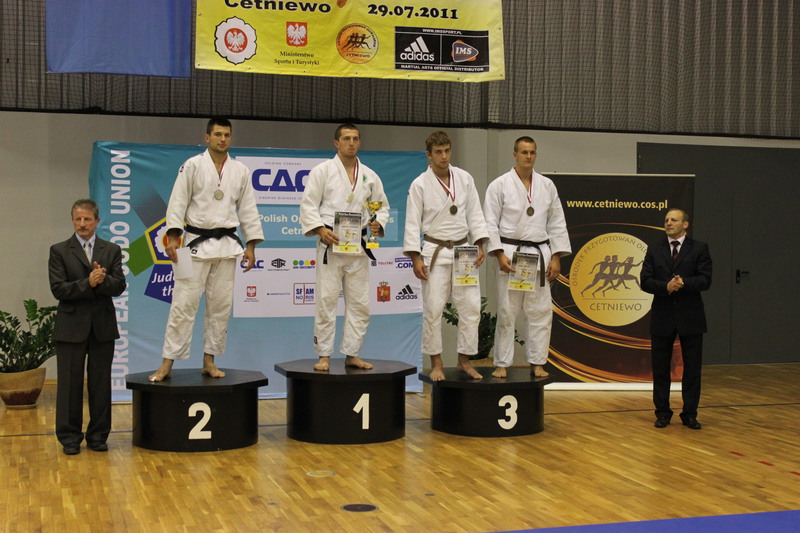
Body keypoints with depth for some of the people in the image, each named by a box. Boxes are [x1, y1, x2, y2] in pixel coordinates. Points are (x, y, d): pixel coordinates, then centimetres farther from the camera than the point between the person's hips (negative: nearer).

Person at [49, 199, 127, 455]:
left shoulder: (112, 250, 9)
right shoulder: (59, 251, 3)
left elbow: (119, 286, -2)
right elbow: (58, 289, -8)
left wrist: (102, 279, -21)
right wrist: (88, 283, -19)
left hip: (103, 326, 2)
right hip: (71, 326, -2)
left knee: (101, 382, 6)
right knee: (70, 383, 2)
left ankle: (98, 435, 16)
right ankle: (69, 437, 11)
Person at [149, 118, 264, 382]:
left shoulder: (240, 171, 8)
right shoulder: (192, 166, -2)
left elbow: (248, 209, 10)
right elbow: (178, 202, -5)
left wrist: (250, 246, 6)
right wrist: (173, 237, -14)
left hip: (227, 244, 4)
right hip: (196, 241, -4)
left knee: (221, 305, 7)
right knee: (184, 303, -6)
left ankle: (209, 361, 18)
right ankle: (167, 363, -1)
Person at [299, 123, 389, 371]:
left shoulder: (369, 175, 11)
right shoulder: (322, 170, -1)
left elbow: (382, 205, 17)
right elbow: (308, 205, -5)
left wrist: (378, 223, -4)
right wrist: (320, 229, -18)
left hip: (359, 246, 4)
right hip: (331, 243, -4)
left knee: (359, 303, 6)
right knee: (326, 301, -4)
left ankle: (352, 354, 17)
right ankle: (324, 355, 6)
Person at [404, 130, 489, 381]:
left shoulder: (465, 179, 3)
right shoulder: (420, 184, -5)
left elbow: (475, 214, 6)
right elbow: (413, 223, -6)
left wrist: (480, 245, -4)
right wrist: (416, 258, -12)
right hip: (435, 252, -3)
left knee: (471, 306, 2)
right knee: (433, 309, -1)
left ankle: (464, 360, 16)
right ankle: (436, 363, 11)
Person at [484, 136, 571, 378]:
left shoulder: (547, 186, 9)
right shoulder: (500, 185, -1)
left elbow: (557, 223, 10)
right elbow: (490, 223, -4)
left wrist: (556, 257, 4)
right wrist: (500, 255, -13)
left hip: (540, 254, 3)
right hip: (510, 254, -3)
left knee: (540, 311, 5)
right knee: (506, 311, 0)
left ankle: (537, 362, 15)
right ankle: (502, 364, 10)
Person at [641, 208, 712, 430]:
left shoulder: (699, 248, 2)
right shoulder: (654, 249, 8)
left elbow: (705, 280, -8)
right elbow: (646, 282, -1)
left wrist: (683, 283, -25)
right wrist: (666, 286, -19)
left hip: (690, 316, -2)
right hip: (662, 317, 2)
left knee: (692, 368, 3)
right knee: (660, 368, 6)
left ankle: (690, 414, 13)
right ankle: (663, 413, 17)